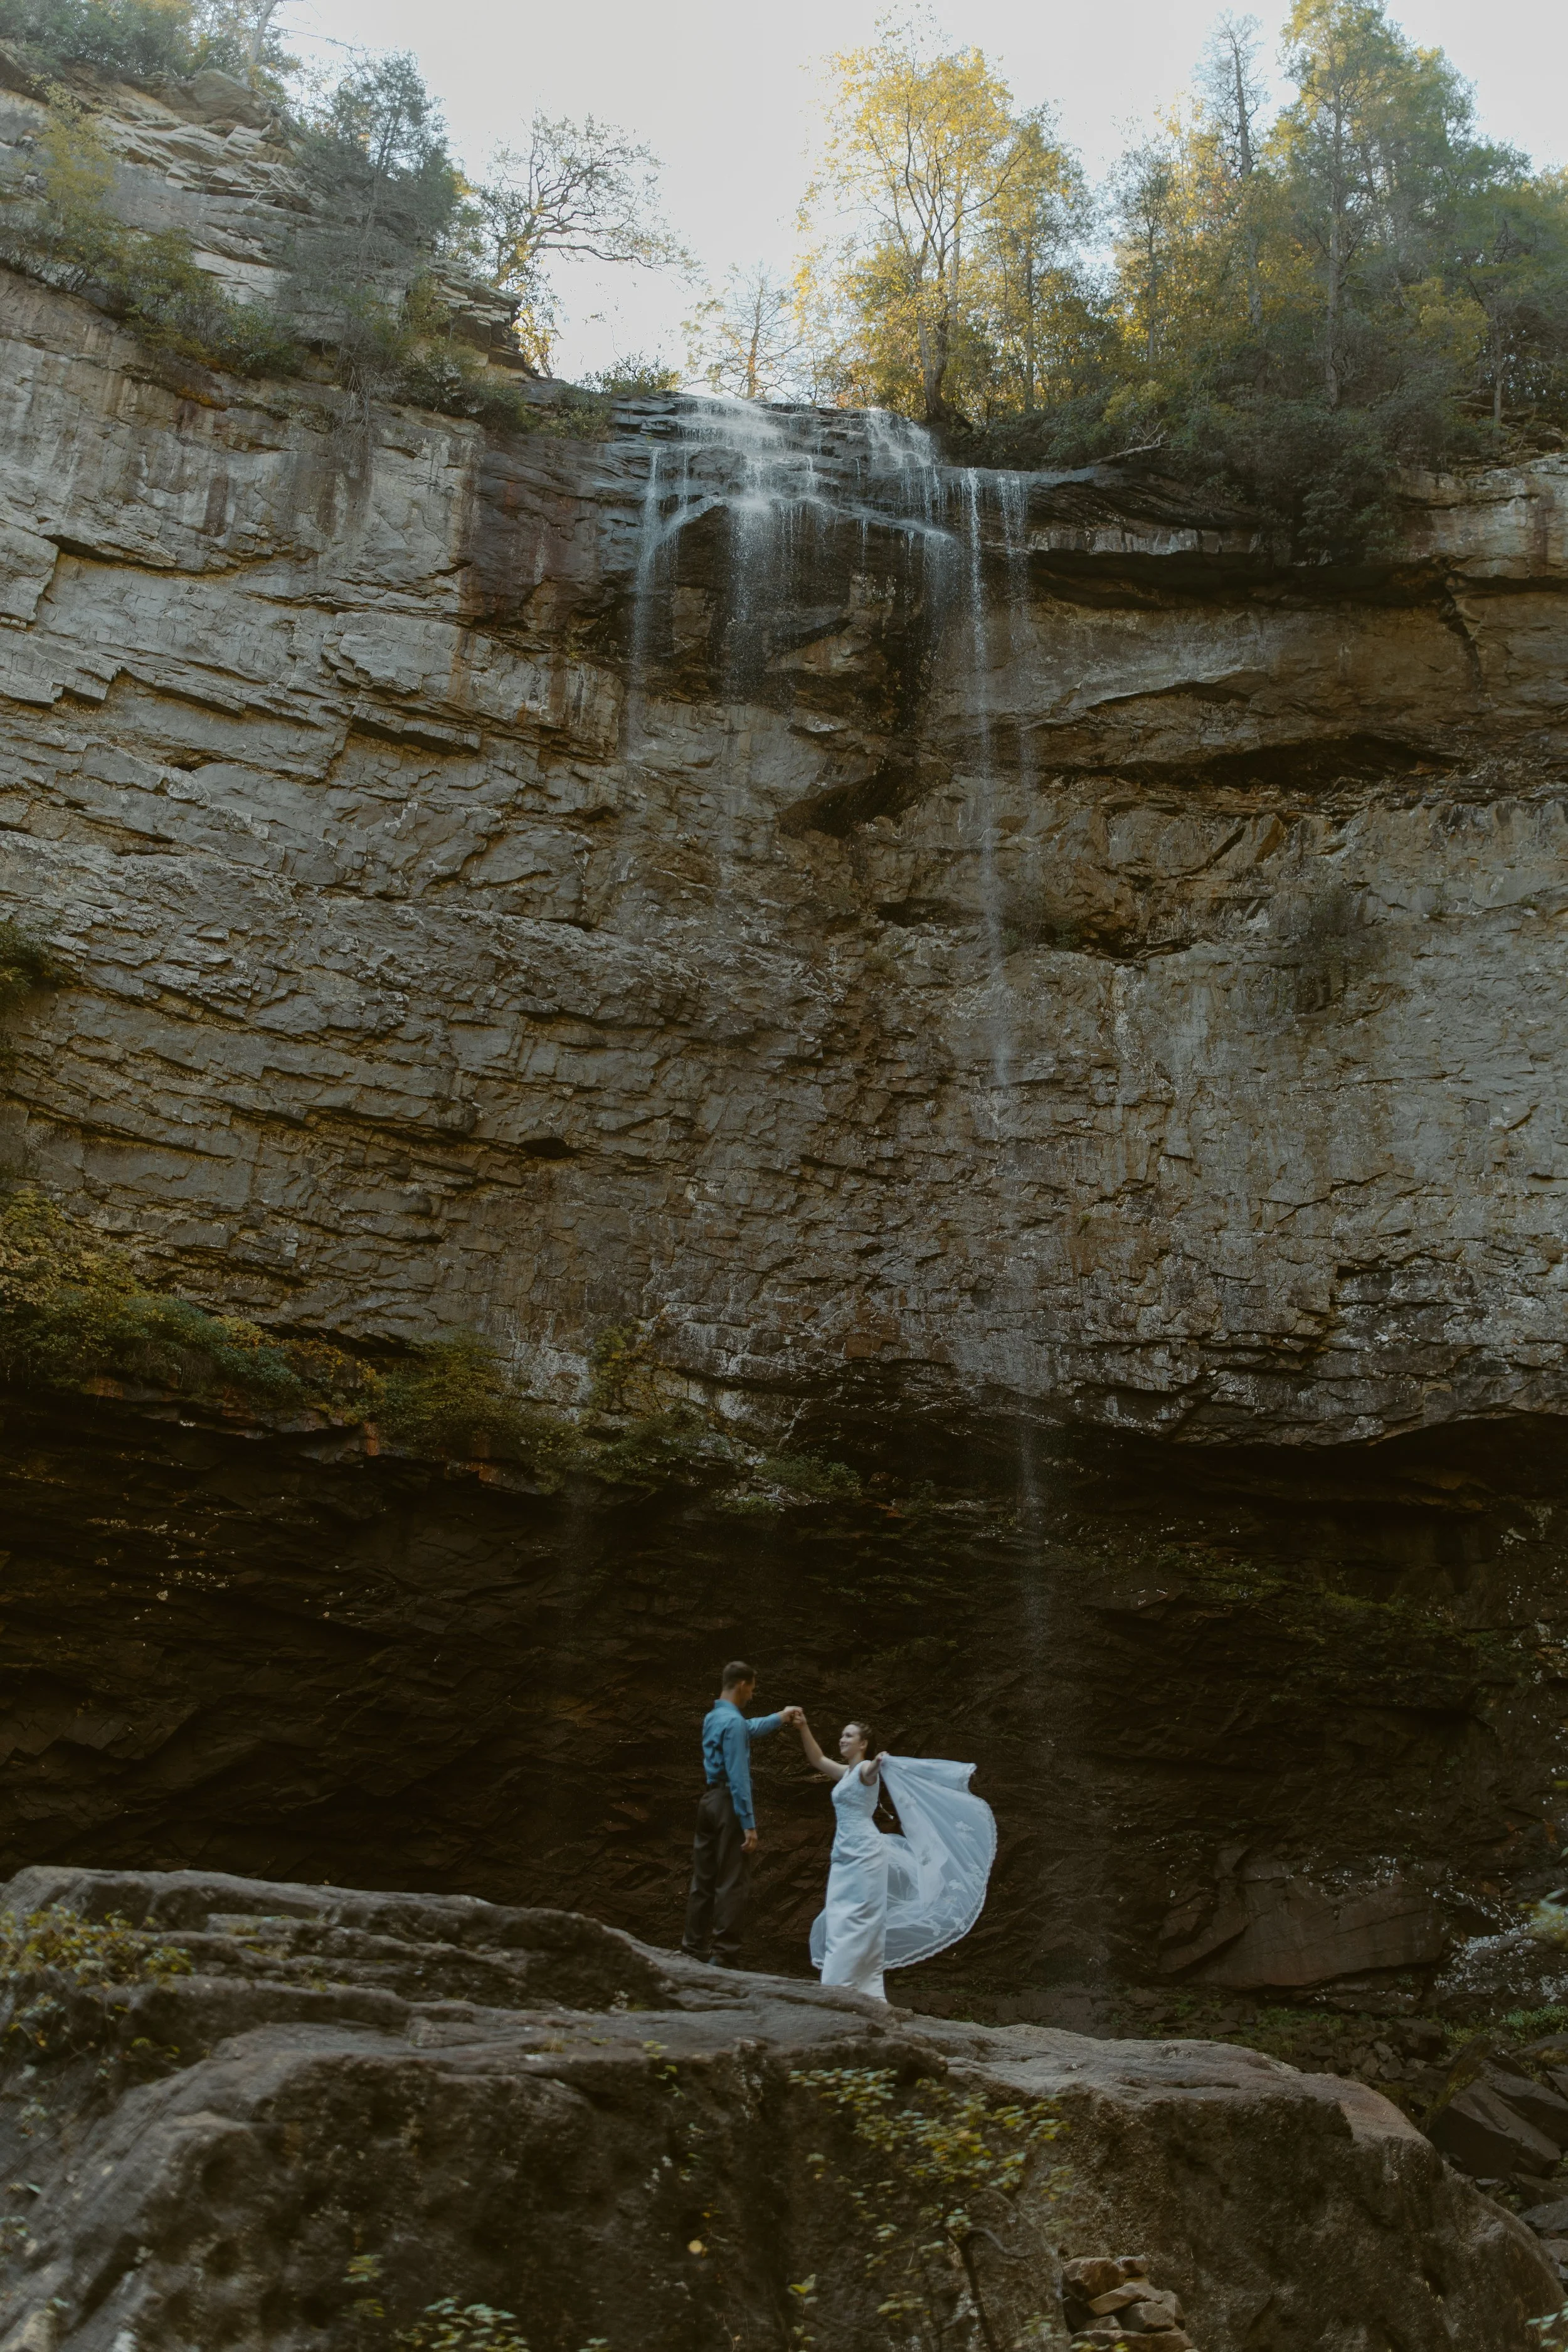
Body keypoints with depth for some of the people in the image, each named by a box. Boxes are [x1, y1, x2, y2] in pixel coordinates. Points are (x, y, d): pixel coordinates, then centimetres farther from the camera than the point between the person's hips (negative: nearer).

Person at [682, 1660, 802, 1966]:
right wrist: (749, 1824, -19)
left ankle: (695, 1948, 14)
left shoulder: (713, 1717, 13)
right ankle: (724, 1955, -7)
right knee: (733, 1882, -6)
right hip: (729, 1803, -9)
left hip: (709, 1800, 9)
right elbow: (738, 1776, -20)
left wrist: (781, 1716, 41)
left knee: (704, 1878, 11)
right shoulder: (734, 1722, -16)